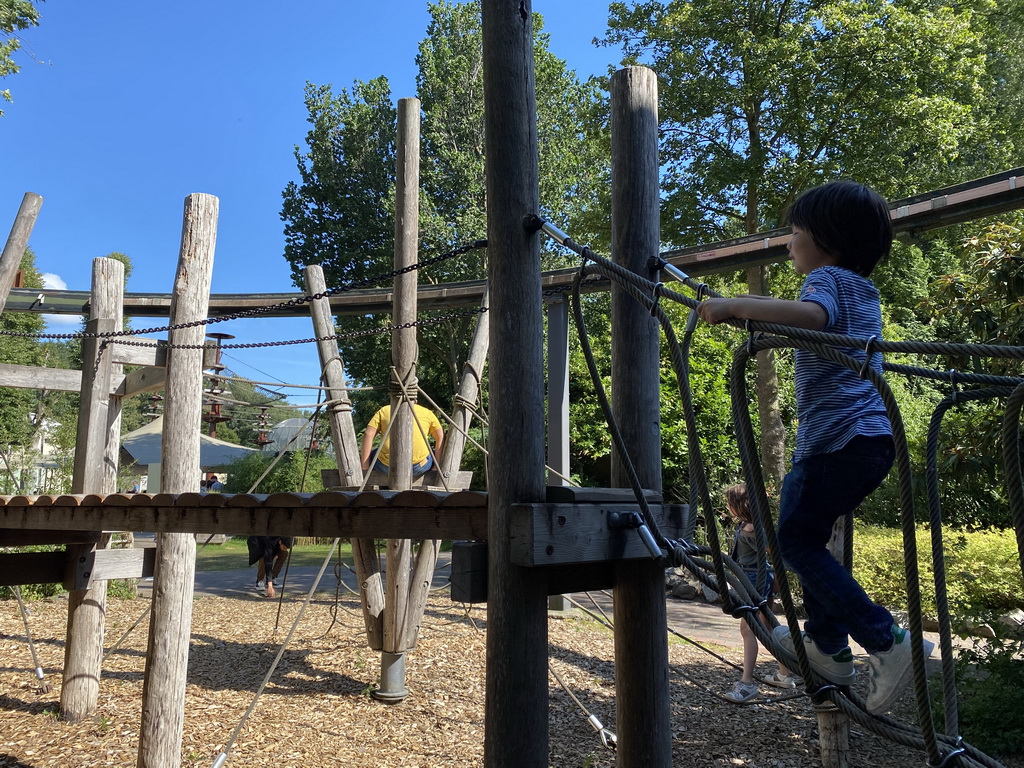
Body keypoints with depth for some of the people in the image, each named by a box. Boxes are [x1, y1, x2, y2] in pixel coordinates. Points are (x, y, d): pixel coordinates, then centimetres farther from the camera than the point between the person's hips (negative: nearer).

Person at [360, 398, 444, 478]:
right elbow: (441, 438, 13)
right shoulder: (427, 413, 18)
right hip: (418, 466, 1)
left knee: (364, 455, 30)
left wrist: (364, 467, 6)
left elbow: (368, 434, 7)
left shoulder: (384, 411, 18)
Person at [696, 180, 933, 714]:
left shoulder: (827, 277, -5)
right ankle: (828, 646, 22)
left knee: (797, 540, -4)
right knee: (807, 531, 18)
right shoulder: (864, 289, 23)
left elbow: (812, 315, -30)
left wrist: (736, 305, -32)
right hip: (873, 436, 10)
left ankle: (886, 640, -8)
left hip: (837, 437, -10)